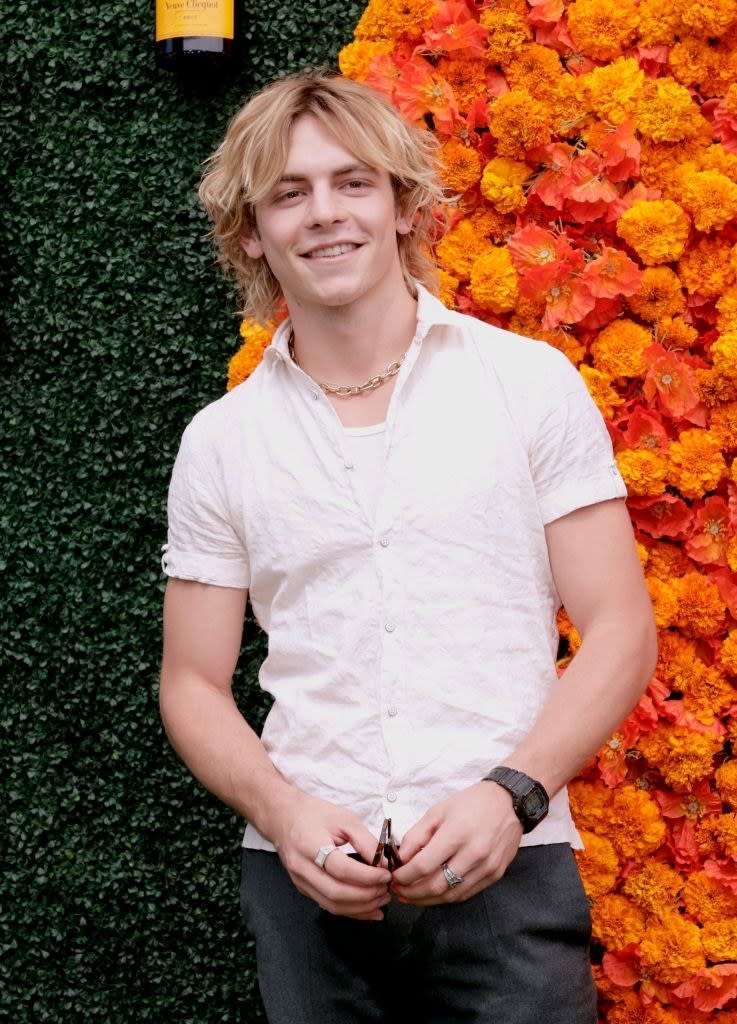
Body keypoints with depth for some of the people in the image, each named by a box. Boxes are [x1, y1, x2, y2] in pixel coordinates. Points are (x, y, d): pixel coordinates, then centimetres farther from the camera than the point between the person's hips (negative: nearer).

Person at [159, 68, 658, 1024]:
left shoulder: (532, 382, 2)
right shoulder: (219, 441, 7)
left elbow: (619, 629, 0)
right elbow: (193, 681, 9)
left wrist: (511, 792, -13)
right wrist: (282, 812, -9)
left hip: (508, 870, -1)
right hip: (305, 881, 2)